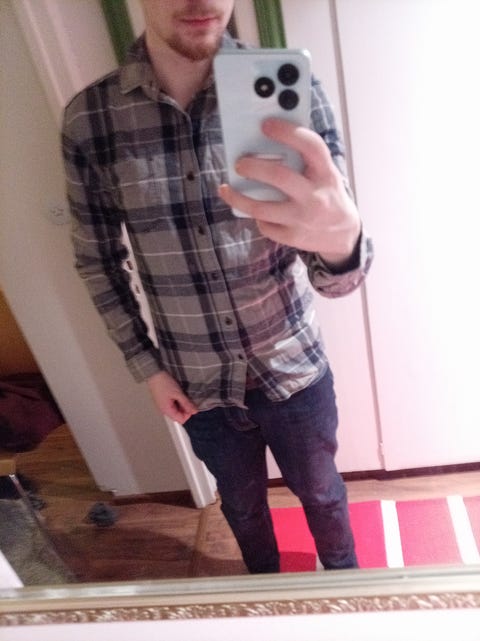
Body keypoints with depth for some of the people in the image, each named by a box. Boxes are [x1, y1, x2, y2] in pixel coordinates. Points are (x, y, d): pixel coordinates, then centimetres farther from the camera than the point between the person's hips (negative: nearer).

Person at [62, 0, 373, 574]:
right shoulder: (87, 120, -12)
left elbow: (333, 278, -22)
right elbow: (97, 261, 1)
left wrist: (339, 238, -46)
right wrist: (145, 366, -2)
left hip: (295, 371, 0)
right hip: (198, 386, 1)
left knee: (321, 491, 25)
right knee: (241, 504, 27)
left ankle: (344, 580, 59)